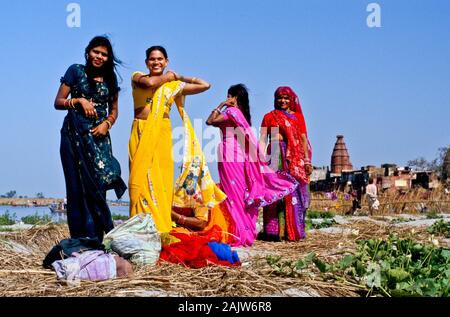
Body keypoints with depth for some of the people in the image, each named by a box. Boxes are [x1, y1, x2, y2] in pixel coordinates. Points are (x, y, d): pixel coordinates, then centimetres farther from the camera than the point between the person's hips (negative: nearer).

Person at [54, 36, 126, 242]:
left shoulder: (110, 78, 14)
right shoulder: (76, 71, 4)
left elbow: (114, 109, 18)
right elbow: (58, 102, 2)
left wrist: (107, 124, -1)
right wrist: (79, 101, -13)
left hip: (99, 135, 3)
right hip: (76, 134, -3)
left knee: (98, 184, -6)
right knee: (79, 185, -6)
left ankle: (96, 239, -1)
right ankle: (80, 239, -3)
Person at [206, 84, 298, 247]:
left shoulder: (232, 111, -8)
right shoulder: (242, 114, 17)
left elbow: (210, 121, -13)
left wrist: (220, 106, -5)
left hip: (229, 156, -8)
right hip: (241, 156, 8)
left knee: (233, 192, -7)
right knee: (242, 193, 10)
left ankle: (238, 233, -8)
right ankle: (246, 231, 13)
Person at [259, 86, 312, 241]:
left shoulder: (298, 116, 16)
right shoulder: (269, 116, 13)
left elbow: (303, 139, 11)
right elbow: (263, 139, 6)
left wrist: (307, 160, 2)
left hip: (295, 157, 1)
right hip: (276, 155, -1)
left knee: (294, 193, -2)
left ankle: (293, 230, 2)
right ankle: (275, 231, -8)